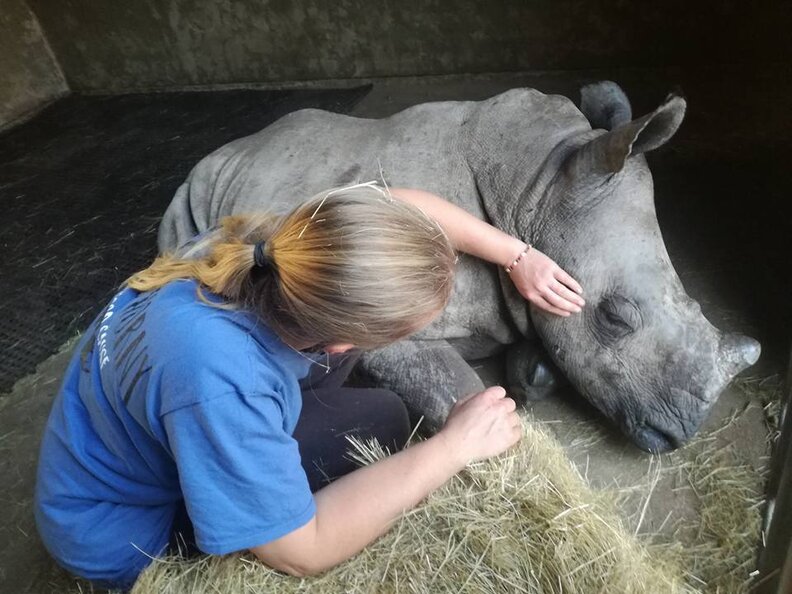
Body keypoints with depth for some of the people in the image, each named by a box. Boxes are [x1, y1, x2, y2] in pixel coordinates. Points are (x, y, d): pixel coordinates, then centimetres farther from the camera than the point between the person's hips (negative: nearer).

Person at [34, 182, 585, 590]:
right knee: (376, 422, -20)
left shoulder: (273, 244, -23)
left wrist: (518, 256, -8)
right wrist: (454, 445, -27)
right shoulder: (218, 379, -44)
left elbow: (406, 204, -6)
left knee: (347, 308, -8)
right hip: (129, 528, -6)